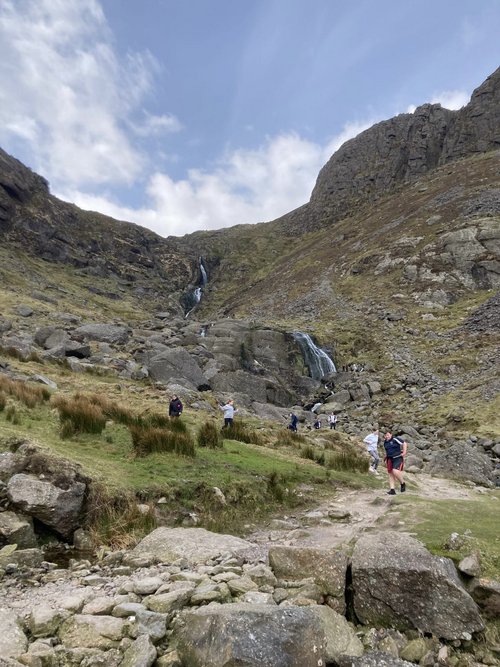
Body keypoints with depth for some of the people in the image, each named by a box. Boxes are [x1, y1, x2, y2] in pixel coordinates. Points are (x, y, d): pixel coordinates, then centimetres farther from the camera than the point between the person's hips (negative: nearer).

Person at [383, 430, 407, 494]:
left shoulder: (395, 439, -9)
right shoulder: (385, 442, 12)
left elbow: (404, 443, -8)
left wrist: (404, 452, -12)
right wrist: (386, 456, 20)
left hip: (398, 458, -7)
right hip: (390, 460, 7)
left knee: (395, 471, -24)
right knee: (391, 474, 4)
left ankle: (402, 483, 2)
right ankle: (392, 490, 7)